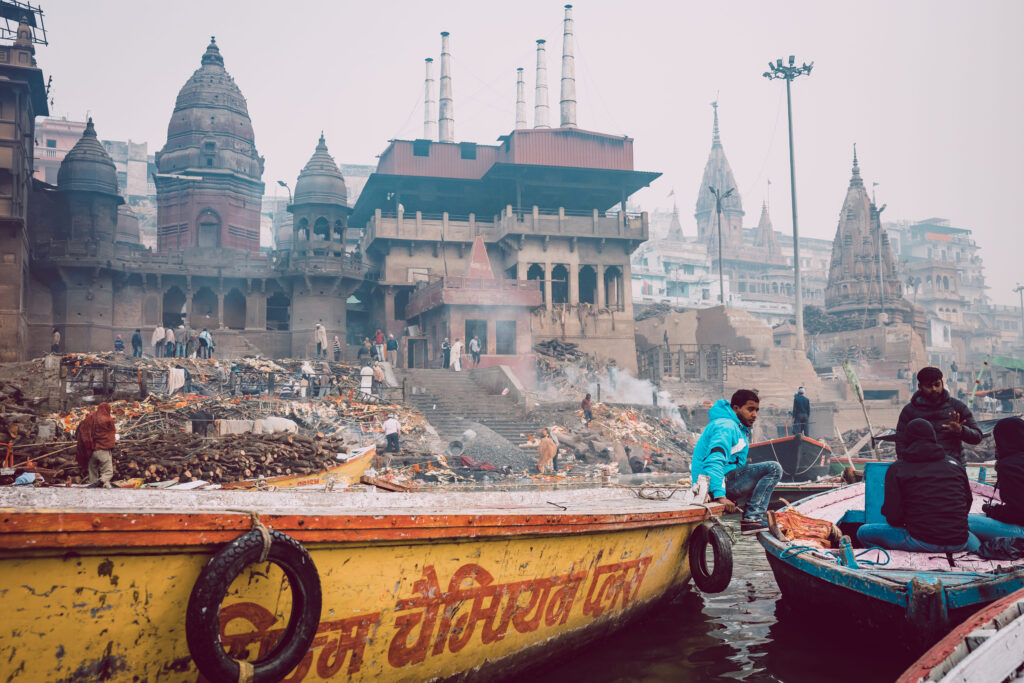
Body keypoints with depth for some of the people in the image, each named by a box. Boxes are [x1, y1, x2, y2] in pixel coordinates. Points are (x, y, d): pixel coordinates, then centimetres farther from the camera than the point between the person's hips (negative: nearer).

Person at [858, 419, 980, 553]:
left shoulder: (897, 468, -1)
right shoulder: (954, 463, 12)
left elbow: (893, 517, -5)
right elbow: (967, 503, 16)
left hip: (923, 541, -5)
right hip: (958, 543, 5)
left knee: (863, 532, 6)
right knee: (973, 540, 41)